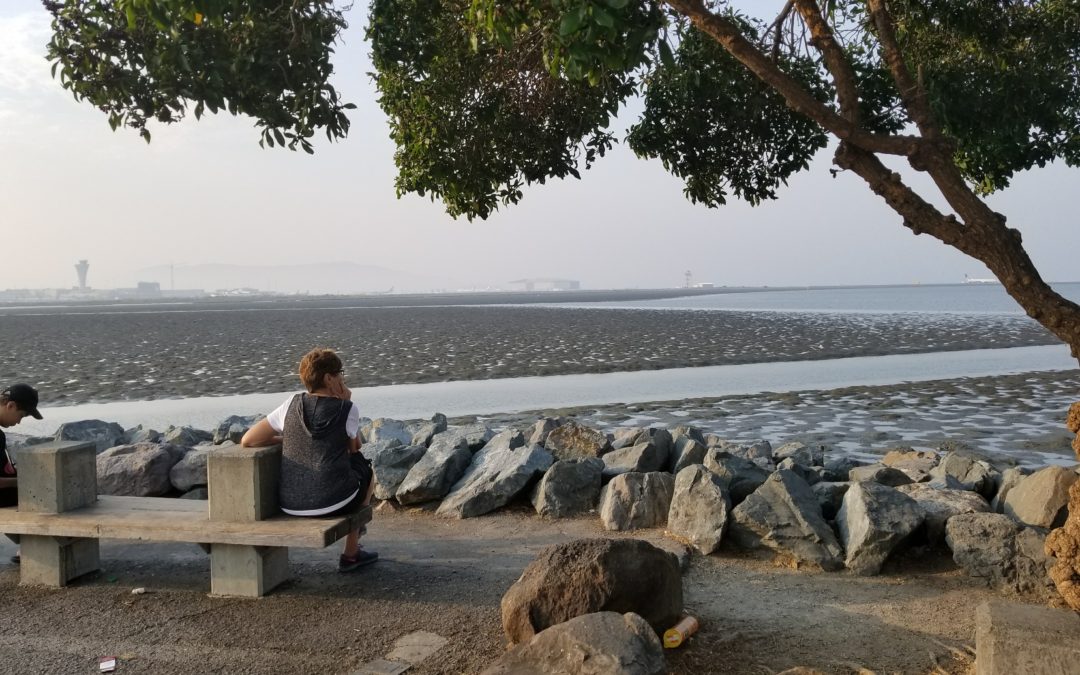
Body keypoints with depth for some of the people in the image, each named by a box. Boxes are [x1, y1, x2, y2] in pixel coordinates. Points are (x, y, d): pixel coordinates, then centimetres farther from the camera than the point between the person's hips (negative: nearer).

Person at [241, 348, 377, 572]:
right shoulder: (348, 410, -6)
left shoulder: (291, 405, 2)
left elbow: (247, 441, 4)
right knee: (364, 467, 30)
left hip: (290, 504, 5)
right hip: (334, 501, -4)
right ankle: (350, 554, 40)